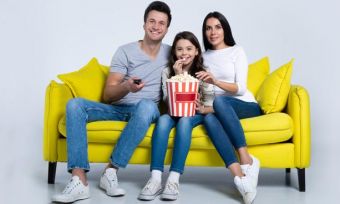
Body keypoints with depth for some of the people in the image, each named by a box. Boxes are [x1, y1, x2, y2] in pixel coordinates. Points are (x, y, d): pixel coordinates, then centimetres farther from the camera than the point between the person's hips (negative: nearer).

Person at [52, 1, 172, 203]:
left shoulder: (170, 53, 10)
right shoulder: (125, 51, 2)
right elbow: (108, 95, -5)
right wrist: (127, 87, -27)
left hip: (146, 110, 0)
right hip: (118, 109, 1)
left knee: (147, 105, -38)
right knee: (75, 104, -26)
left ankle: (111, 172, -31)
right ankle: (80, 181, -35)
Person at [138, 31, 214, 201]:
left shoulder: (203, 72, 3)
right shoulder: (167, 72, 5)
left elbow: (209, 103, 0)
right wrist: (178, 76, -13)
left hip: (195, 115, -1)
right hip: (175, 113, 1)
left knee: (184, 121, -35)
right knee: (163, 119, -33)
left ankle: (174, 179, -42)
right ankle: (155, 179, -43)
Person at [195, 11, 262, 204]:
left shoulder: (237, 51, 4)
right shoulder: (204, 57, 17)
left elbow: (240, 88, -8)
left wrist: (215, 81, -25)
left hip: (246, 106, -2)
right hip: (220, 108, 3)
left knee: (219, 101, -36)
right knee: (208, 116, -35)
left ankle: (246, 159, -37)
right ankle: (239, 176, -48)